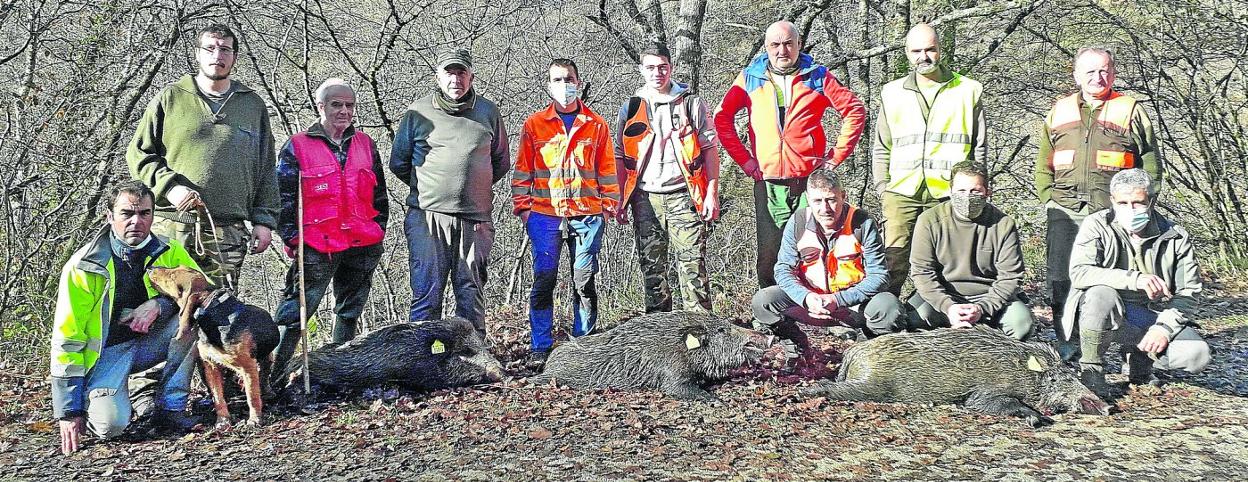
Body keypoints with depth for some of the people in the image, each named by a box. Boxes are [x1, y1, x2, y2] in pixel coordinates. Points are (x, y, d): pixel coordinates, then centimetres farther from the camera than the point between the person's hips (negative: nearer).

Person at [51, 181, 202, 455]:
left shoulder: (169, 253, -6)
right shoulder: (84, 266, -14)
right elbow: (66, 337, -13)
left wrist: (159, 304, -25)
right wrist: (68, 411, -15)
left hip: (150, 342, 4)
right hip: (105, 350, -4)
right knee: (110, 424, -31)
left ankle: (172, 407, -14)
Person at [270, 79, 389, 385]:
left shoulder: (365, 145, 13)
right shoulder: (297, 147, 0)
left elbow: (379, 193, 18)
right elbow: (283, 196, -2)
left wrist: (378, 229, 11)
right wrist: (292, 238, -7)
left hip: (362, 246, 5)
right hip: (315, 246, -5)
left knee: (350, 311, 14)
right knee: (295, 311, -9)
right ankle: (270, 374, -6)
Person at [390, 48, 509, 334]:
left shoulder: (488, 112, 9)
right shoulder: (418, 112, 4)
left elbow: (501, 163, 20)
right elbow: (399, 163, 14)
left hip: (475, 218, 2)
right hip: (427, 216, -2)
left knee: (471, 294, 8)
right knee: (427, 292, -4)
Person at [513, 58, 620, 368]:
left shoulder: (596, 125, 10)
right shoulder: (534, 124, 9)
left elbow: (607, 168, 12)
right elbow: (523, 170, 10)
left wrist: (609, 204, 6)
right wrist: (523, 206, 2)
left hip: (586, 215, 0)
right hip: (544, 213, 0)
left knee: (584, 282, 3)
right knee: (544, 279, -4)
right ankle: (540, 348, 1)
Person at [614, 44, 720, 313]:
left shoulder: (691, 103, 5)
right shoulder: (630, 109, 12)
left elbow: (710, 149, 4)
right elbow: (620, 157, 13)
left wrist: (712, 193, -4)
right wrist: (620, 200, 6)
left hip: (682, 195, -3)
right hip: (645, 197, 3)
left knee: (693, 264, -7)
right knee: (651, 266, 6)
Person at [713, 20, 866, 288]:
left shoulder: (817, 76, 8)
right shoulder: (750, 78, 10)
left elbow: (855, 111, 9)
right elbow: (722, 116, 12)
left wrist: (837, 156, 2)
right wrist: (743, 159, 4)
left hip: (810, 177, -1)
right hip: (768, 180, 1)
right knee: (769, 254, 0)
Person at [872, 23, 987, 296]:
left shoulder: (968, 91, 10)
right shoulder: (892, 94, 15)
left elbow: (979, 147, 12)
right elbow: (881, 149, 18)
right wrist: (882, 189, 8)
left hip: (949, 194, -1)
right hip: (901, 194, 1)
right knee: (893, 261, -8)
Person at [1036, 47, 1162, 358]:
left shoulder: (1130, 111, 8)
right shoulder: (1059, 112, 16)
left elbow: (1150, 168, 7)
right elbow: (1043, 166, 19)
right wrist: (1049, 199, 7)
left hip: (1112, 212, -3)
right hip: (1065, 212, 3)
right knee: (1060, 278, -2)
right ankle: (1067, 342, 7)